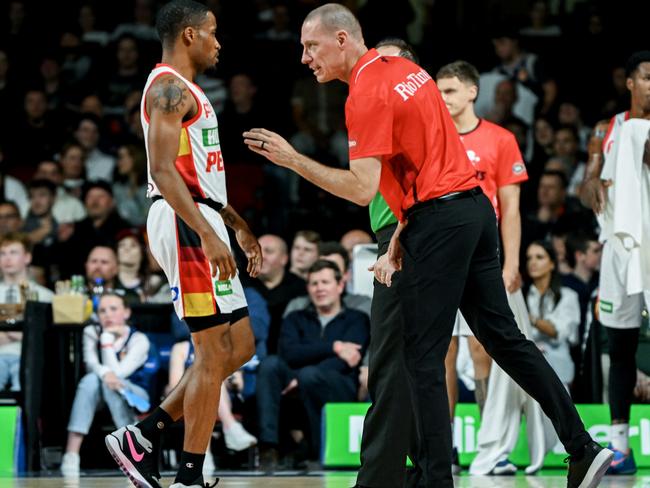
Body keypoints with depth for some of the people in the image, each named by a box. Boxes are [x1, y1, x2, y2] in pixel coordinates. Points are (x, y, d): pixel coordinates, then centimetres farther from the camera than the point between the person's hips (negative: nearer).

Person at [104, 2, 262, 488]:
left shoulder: (184, 90, 21)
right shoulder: (170, 88, -11)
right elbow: (162, 169, -21)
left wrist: (238, 225, 27)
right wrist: (208, 235, -27)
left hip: (200, 224, 10)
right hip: (186, 226, -10)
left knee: (239, 347, 11)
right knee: (215, 352, -7)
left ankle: (143, 437, 11)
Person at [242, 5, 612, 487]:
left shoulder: (366, 95, -14)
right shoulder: (406, 69, 14)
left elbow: (362, 189, -21)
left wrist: (293, 159, -17)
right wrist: (407, 225, 18)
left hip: (439, 222, -9)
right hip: (474, 207, 9)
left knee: (424, 359, -4)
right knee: (503, 336, 13)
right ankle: (583, 447, 13)